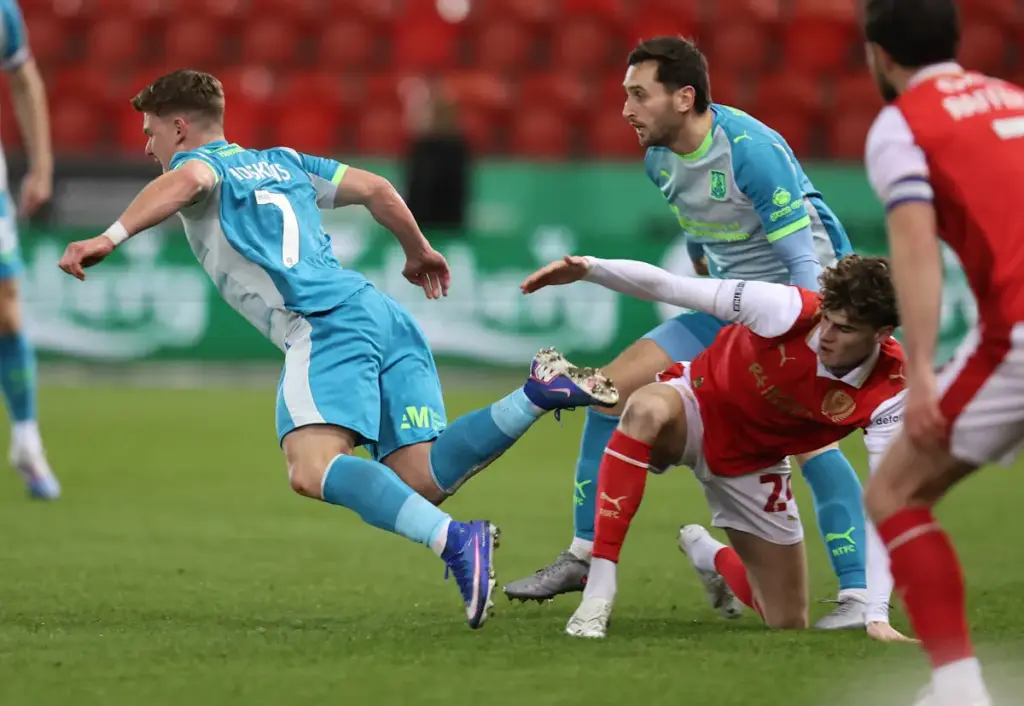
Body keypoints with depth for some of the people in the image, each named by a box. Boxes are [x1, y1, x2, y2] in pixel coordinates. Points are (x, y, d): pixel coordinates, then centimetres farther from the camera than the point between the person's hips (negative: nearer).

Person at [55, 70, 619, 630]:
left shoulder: (198, 161, 12)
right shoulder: (280, 162, 33)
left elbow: (190, 179, -13)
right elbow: (375, 188, 31)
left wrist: (111, 237, -21)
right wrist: (419, 252, 46)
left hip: (329, 320, -8)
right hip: (385, 313, 8)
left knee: (311, 470, -24)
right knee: (420, 482, -7)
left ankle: (454, 542, -43)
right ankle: (540, 391, -21)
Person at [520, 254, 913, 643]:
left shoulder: (888, 392, -27)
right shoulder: (792, 310, -32)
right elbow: (669, 287, -27)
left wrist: (878, 615, -35)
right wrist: (588, 268, -39)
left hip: (753, 465, 3)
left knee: (788, 624, 6)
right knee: (647, 410, -42)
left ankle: (707, 554, 41)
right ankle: (598, 592, -38)